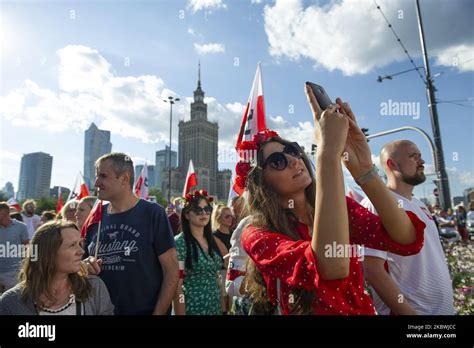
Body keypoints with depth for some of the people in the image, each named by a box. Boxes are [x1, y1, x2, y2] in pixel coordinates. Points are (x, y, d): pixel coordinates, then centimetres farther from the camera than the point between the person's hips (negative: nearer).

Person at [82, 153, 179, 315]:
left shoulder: (152, 213, -14)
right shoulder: (94, 218, 0)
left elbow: (171, 271, -14)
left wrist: (158, 313, -17)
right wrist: (85, 266, -8)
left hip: (144, 311, -4)